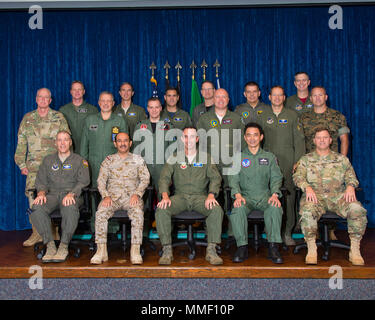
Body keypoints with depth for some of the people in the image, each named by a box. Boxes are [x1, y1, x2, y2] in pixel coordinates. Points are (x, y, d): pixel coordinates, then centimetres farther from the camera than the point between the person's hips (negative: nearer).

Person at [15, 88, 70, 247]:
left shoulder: (59, 118, 8)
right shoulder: (27, 118, 13)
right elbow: (21, 143, 13)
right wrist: (21, 164, 6)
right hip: (33, 165, 2)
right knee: (33, 196, -4)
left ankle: (54, 232, 5)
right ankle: (36, 233, 5)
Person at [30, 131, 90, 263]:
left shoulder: (79, 160, 13)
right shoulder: (48, 160, 22)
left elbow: (83, 181, 0)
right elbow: (40, 180, 15)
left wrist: (71, 193, -18)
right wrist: (41, 193, -8)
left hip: (72, 195, -3)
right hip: (52, 194, 3)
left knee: (70, 208, -39)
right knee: (37, 208, -31)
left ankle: (64, 245, -27)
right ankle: (50, 244, -24)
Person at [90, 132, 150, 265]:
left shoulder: (138, 160, 14)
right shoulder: (108, 160, 16)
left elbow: (145, 179, 6)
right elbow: (101, 180, 8)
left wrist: (137, 194, -11)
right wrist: (106, 196, -10)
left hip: (131, 196, -1)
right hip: (112, 196, 1)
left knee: (138, 213, -33)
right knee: (100, 213, -29)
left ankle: (135, 251, -30)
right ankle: (101, 250, -25)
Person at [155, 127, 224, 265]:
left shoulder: (205, 157, 12)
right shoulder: (174, 158, 12)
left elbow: (215, 177, 3)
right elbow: (164, 177, 2)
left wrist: (211, 195, -16)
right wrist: (165, 196, -17)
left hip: (200, 196, 0)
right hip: (180, 195, 0)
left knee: (217, 210, -31)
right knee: (161, 209, -29)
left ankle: (211, 250, -23)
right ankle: (167, 251, -21)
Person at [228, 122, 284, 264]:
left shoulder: (269, 157, 16)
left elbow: (276, 178, 7)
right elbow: (233, 179, 3)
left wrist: (274, 194, -14)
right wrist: (238, 195, -17)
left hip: (264, 196, 0)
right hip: (245, 196, 0)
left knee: (275, 207, -33)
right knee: (238, 208, -34)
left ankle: (273, 247, -25)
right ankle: (242, 247, -24)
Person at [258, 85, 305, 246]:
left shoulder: (292, 115, 9)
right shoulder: (263, 116, 13)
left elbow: (299, 140, 6)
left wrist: (298, 161, -3)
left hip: (288, 162, -1)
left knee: (289, 195, -3)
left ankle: (287, 232, 5)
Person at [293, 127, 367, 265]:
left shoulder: (341, 159, 21)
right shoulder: (305, 159, 17)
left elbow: (351, 175, 14)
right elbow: (298, 176, 5)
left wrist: (350, 186, -10)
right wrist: (307, 187, -16)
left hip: (338, 195, 1)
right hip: (315, 195, -1)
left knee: (357, 210, -28)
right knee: (307, 212, -36)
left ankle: (355, 250, -17)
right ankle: (311, 249, -20)